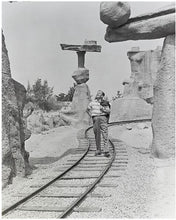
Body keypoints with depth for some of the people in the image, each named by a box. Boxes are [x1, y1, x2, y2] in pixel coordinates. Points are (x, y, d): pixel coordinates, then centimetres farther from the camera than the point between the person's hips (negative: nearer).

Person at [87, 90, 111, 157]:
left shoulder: (105, 102, 5)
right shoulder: (93, 102, 10)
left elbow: (108, 111, 2)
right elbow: (88, 109, 22)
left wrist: (103, 109, -13)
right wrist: (91, 115, 10)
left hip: (103, 118, -2)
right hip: (95, 119, 2)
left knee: (105, 135, -9)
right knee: (97, 135, 6)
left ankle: (106, 151, -11)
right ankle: (98, 150, 16)